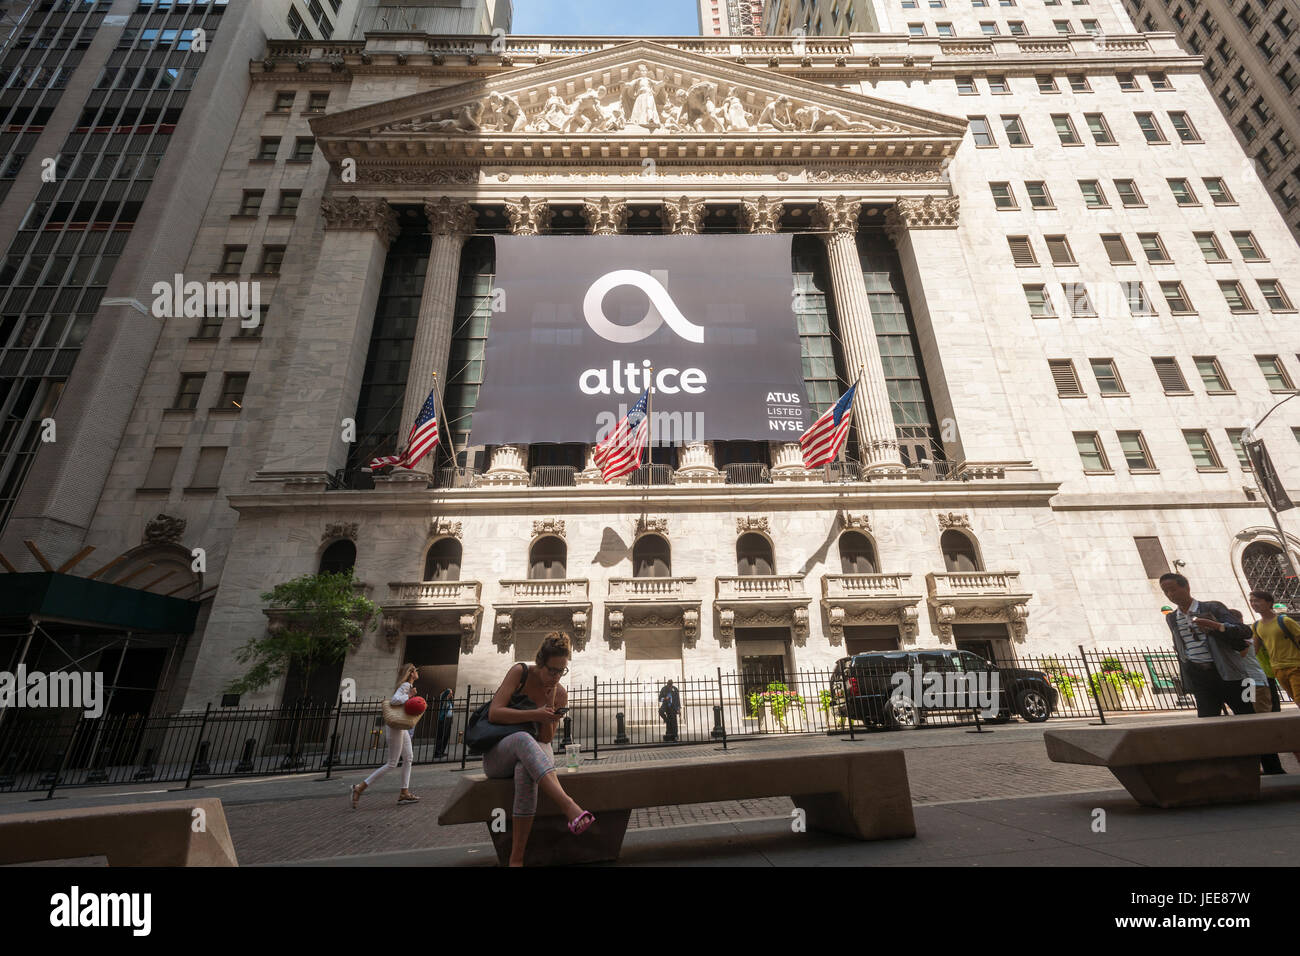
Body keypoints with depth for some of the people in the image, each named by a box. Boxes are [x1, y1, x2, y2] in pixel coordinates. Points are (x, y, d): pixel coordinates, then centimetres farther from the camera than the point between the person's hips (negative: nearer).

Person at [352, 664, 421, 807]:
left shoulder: (409, 686, 17)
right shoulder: (405, 685, -14)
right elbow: (395, 700, -29)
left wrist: (410, 694, -3)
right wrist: (409, 696, -17)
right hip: (395, 726, -10)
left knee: (408, 758, 8)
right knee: (392, 764, -6)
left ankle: (404, 793, 10)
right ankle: (359, 788, 0)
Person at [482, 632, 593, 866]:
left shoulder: (560, 694, 1)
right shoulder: (520, 672, -8)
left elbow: (546, 739, -1)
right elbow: (494, 713, -16)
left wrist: (550, 706, -17)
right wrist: (535, 714, -25)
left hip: (532, 753, 2)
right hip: (497, 756, -2)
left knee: (525, 770, -40)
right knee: (523, 738, -41)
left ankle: (517, 858, -38)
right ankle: (568, 805, -56)